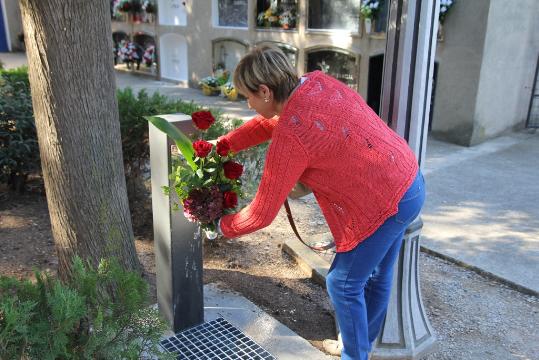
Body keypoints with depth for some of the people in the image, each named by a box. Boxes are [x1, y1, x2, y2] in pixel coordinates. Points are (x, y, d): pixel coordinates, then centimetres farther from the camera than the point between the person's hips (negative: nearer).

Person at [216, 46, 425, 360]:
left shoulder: (289, 138, -25)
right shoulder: (317, 82, -1)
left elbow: (262, 214, -14)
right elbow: (270, 121, 17)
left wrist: (223, 227, 4)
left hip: (387, 203, -9)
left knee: (344, 285, 7)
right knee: (376, 277, 23)